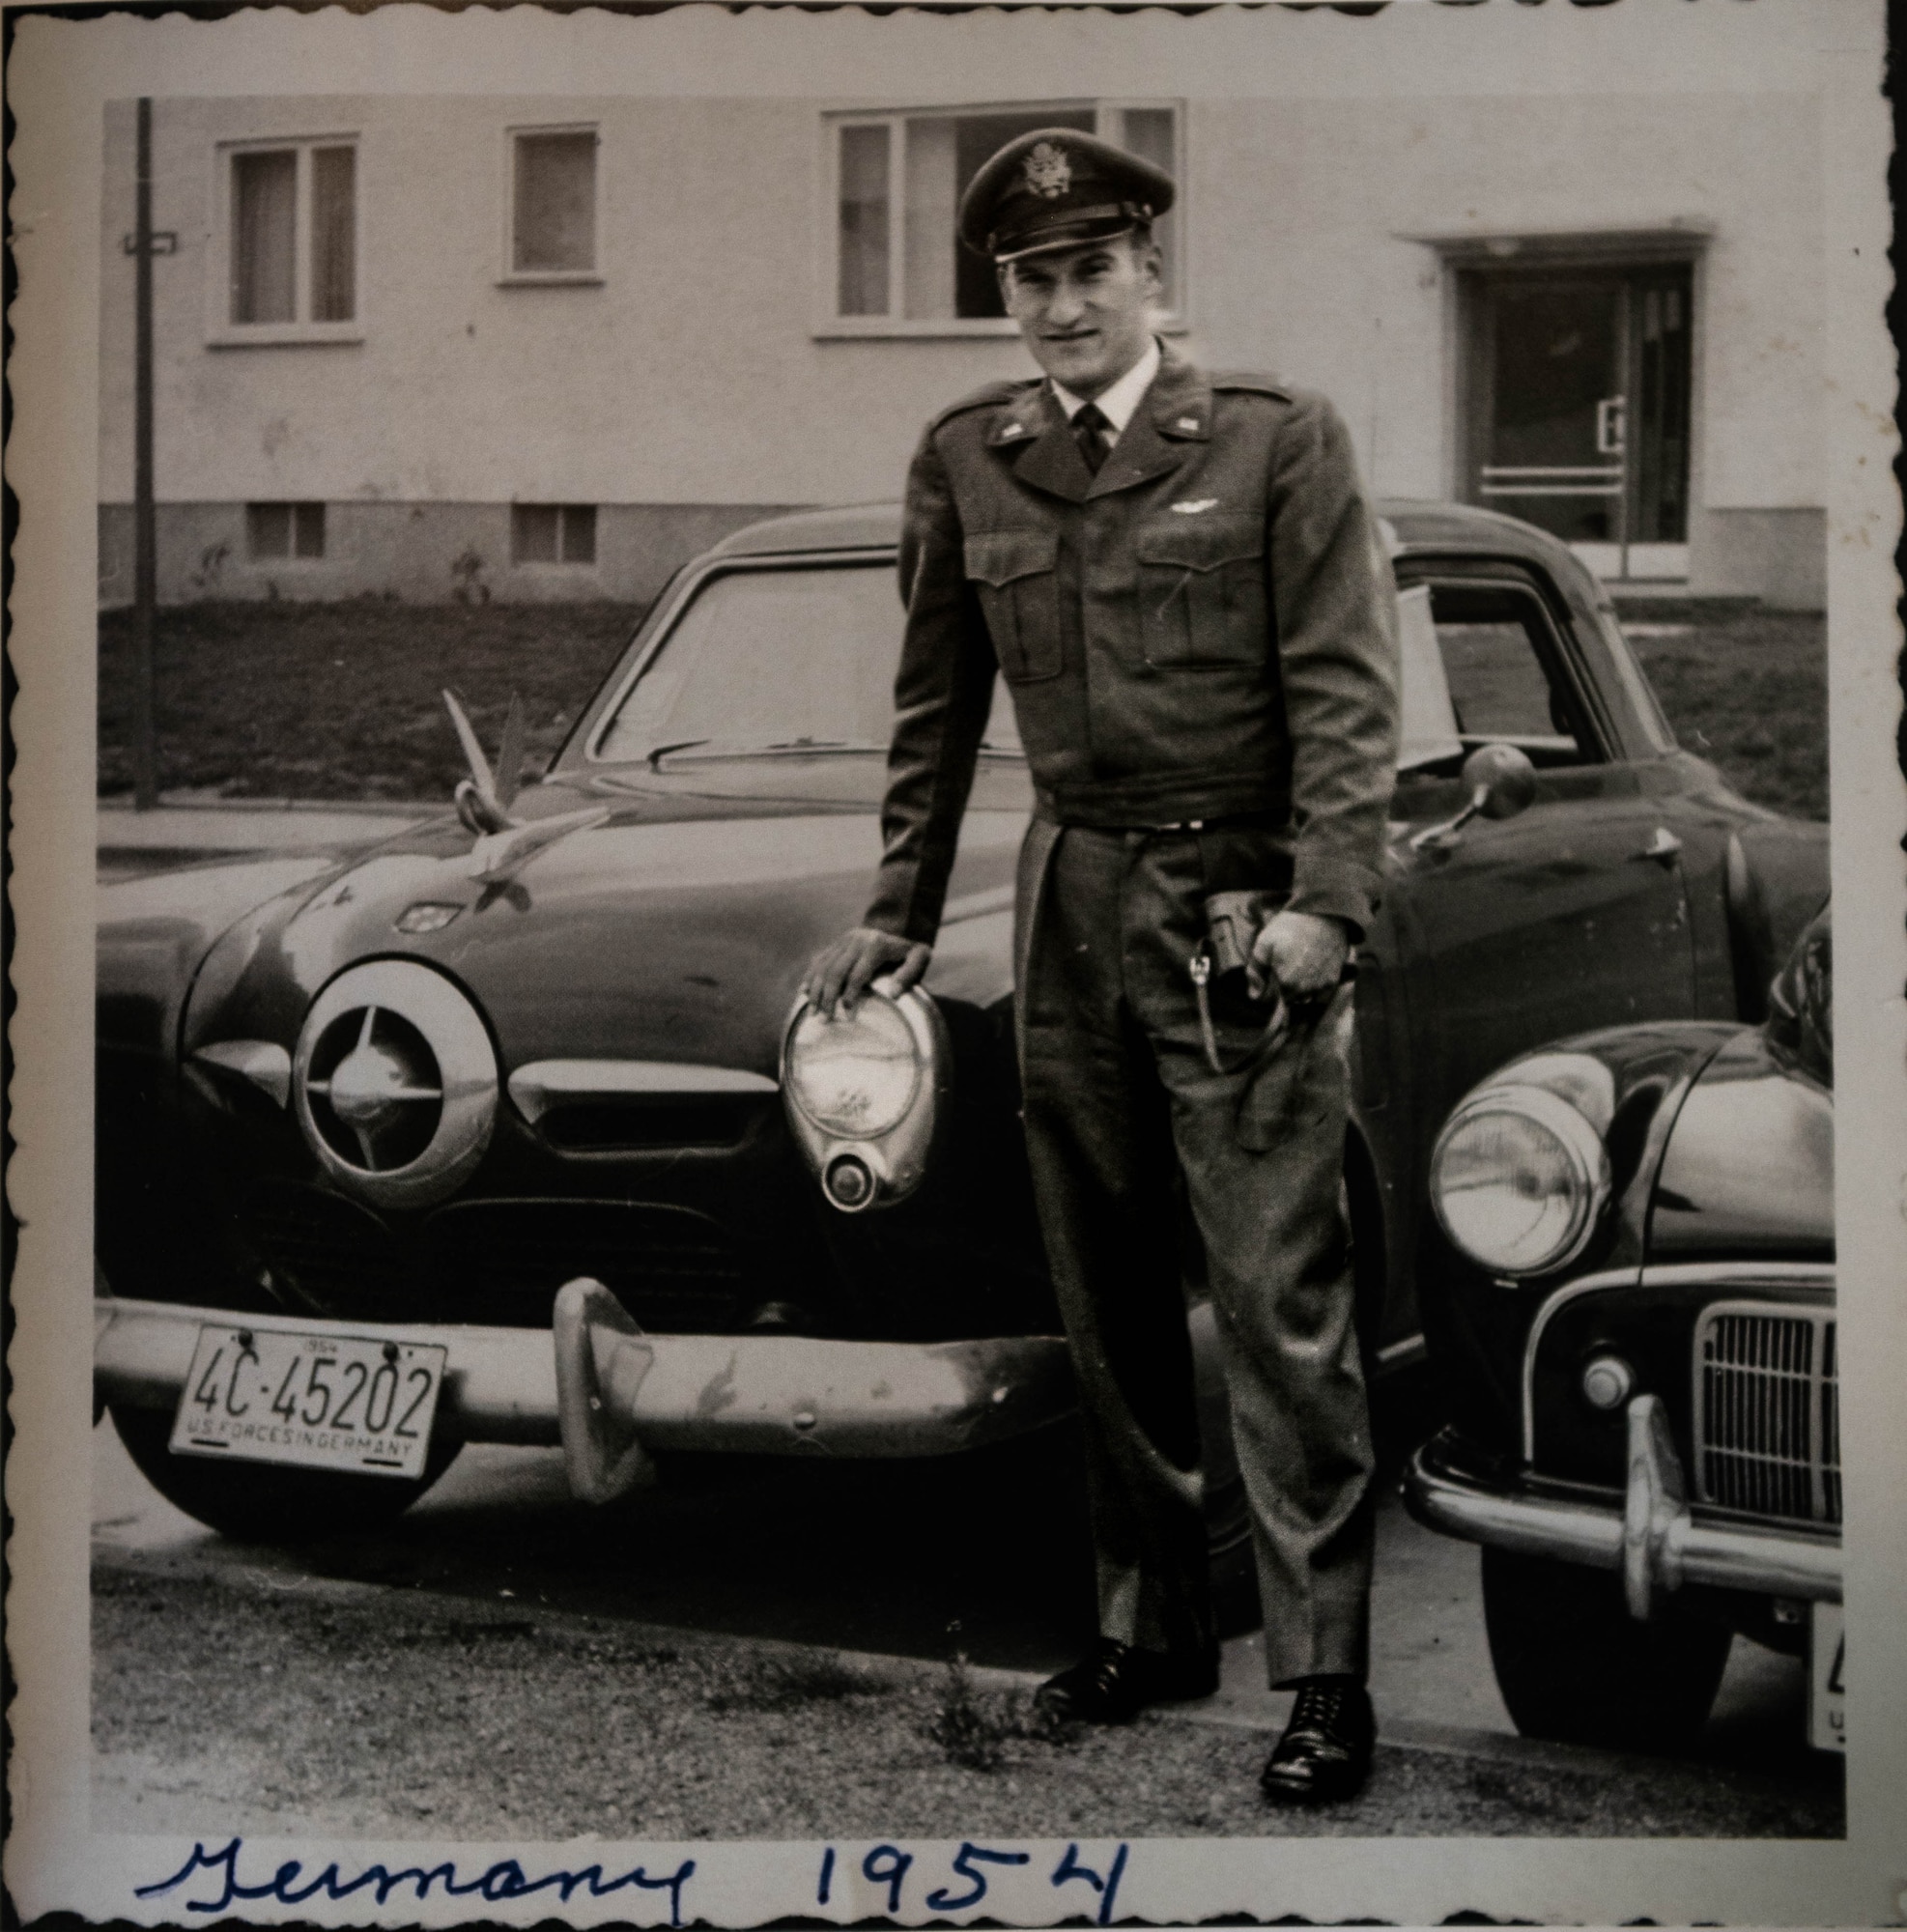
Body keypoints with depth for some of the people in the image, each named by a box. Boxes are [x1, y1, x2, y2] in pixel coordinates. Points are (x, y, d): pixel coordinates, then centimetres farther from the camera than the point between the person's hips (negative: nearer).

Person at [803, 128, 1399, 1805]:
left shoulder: (1280, 439, -3)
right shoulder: (964, 460, 8)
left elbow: (1345, 690, -7)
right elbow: (937, 705, 15)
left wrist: (1324, 903, -16)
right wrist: (902, 910, 15)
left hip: (1243, 910, -4)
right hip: (1071, 909, 5)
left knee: (1282, 1305, -5)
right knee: (1109, 1302, 11)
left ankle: (1325, 1675, 2)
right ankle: (1152, 1626, 24)